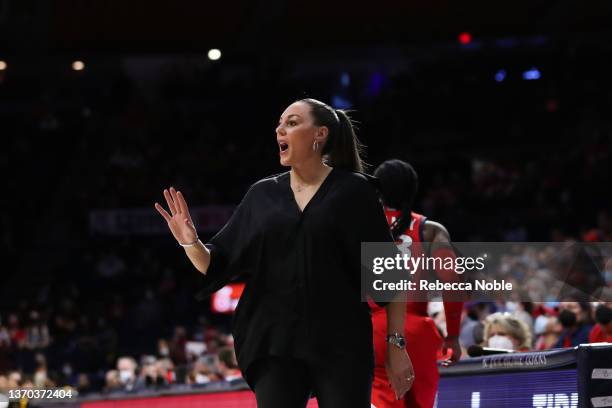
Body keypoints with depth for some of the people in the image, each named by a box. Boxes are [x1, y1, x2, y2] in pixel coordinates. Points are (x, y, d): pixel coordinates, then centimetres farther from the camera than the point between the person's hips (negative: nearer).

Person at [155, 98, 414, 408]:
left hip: (341, 345, -3)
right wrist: (191, 242, -11)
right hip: (276, 345, 3)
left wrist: (396, 344, -4)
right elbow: (219, 266, 10)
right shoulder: (262, 195, 9)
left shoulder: (353, 191, -1)